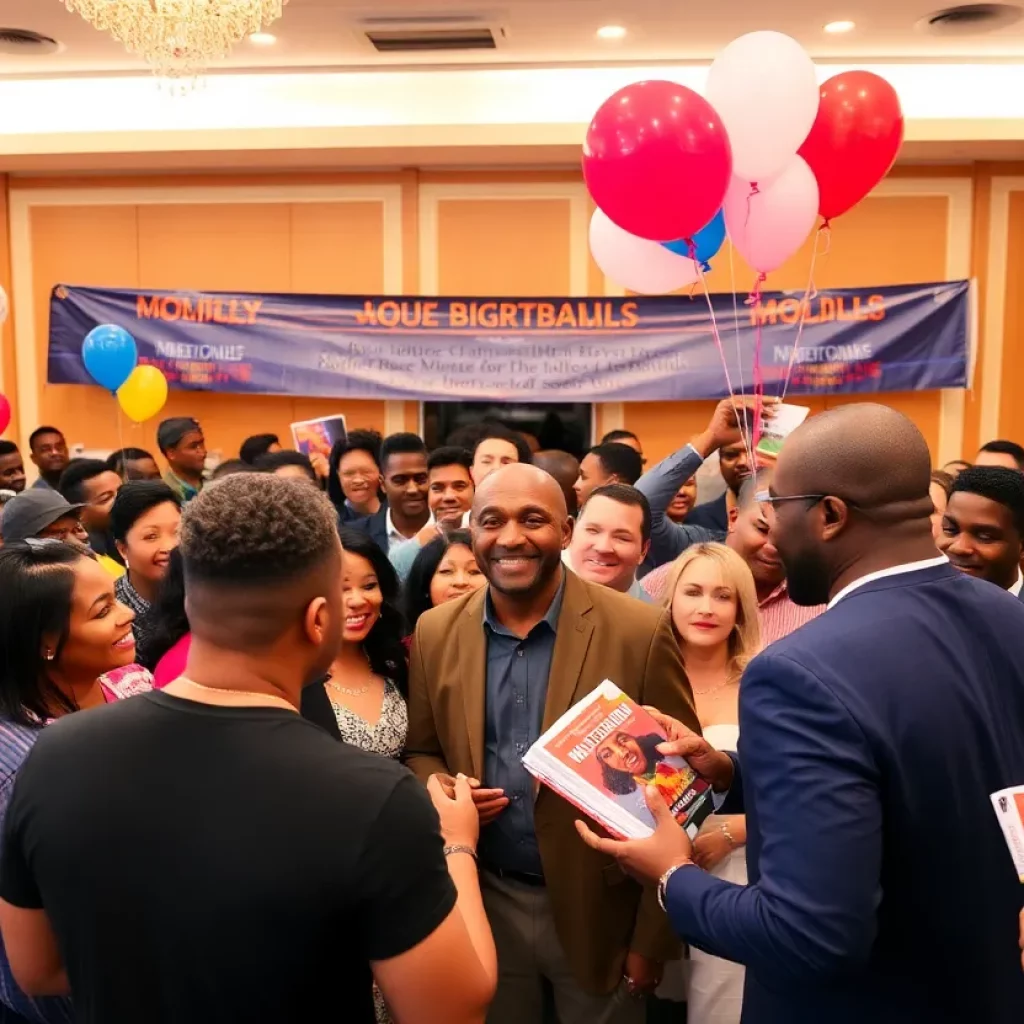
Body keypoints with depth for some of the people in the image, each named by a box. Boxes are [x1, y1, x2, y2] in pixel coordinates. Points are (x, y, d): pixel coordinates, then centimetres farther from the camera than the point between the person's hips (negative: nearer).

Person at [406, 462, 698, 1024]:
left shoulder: (640, 633, -14)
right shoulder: (435, 632, -3)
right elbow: (421, 751, 9)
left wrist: (651, 937, -7)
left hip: (600, 911, -2)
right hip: (483, 903, 3)